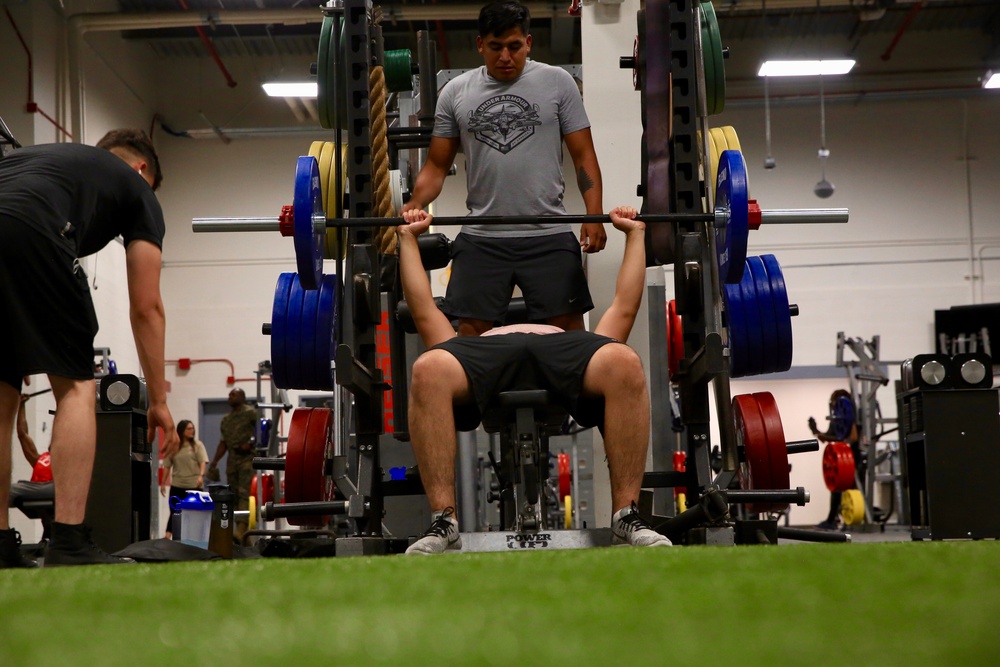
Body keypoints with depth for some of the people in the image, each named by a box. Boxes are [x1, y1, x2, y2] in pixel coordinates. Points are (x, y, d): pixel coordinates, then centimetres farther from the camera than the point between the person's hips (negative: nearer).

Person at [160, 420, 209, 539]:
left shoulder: (197, 445, 1)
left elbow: (203, 462, -9)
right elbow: (167, 466, 10)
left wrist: (201, 475, -26)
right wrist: (163, 483, 9)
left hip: (194, 485, -1)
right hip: (177, 485, 1)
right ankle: (167, 535, -3)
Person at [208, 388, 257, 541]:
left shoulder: (251, 413, 0)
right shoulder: (226, 419, 20)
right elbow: (223, 442, 20)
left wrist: (250, 443, -16)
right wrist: (215, 460, 12)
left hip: (247, 457, -7)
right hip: (232, 458, 7)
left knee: (244, 493, -17)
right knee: (234, 494, 4)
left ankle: (241, 529, -27)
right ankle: (241, 529, 8)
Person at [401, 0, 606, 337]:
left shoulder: (557, 82, 4)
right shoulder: (456, 92, 8)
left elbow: (583, 154, 2)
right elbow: (437, 164, 10)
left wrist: (595, 214, -11)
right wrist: (415, 203, -10)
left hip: (549, 235, -1)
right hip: (480, 238, 2)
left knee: (567, 327, -1)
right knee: (471, 330, 1)